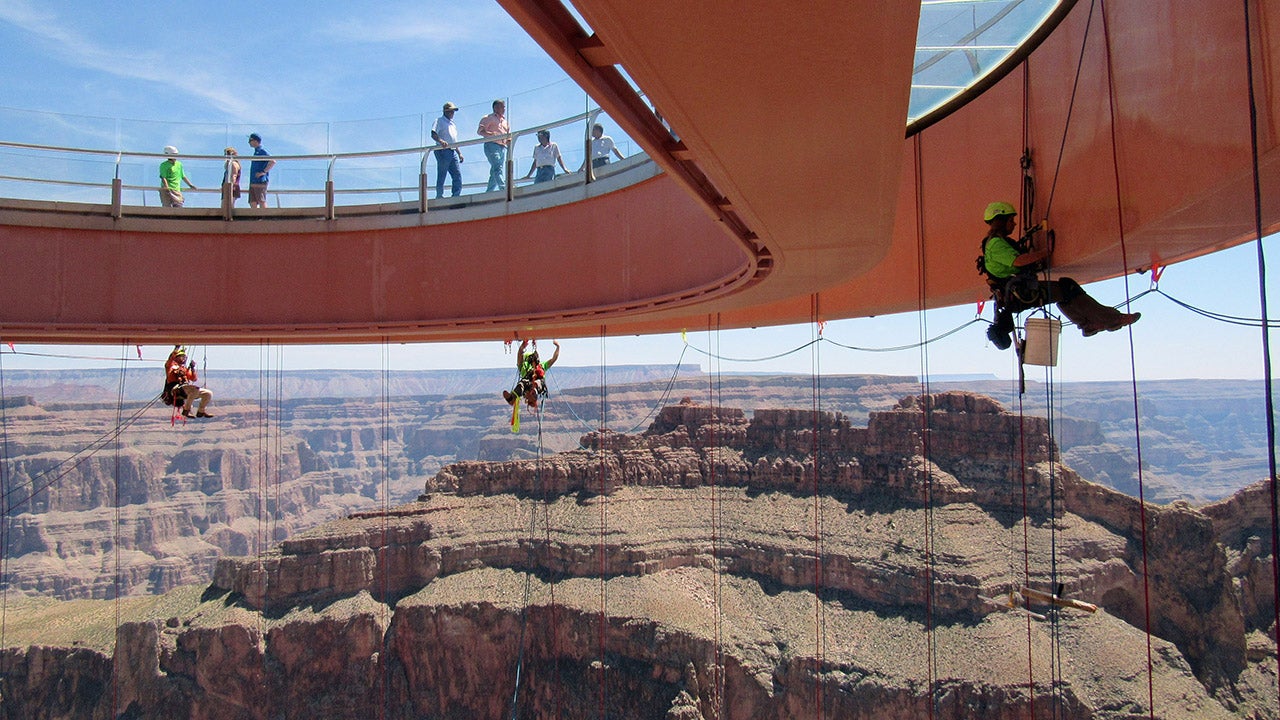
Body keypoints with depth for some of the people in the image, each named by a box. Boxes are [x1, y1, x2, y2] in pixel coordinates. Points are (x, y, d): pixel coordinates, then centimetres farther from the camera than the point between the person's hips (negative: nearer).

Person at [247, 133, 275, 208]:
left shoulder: (262, 151, -7)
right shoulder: (256, 152, 22)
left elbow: (273, 162, -21)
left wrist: (263, 172, -20)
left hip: (260, 182, -10)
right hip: (253, 182, 10)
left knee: (262, 202, -11)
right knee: (252, 202, 5)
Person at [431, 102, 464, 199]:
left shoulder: (452, 124, 26)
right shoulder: (440, 121, 2)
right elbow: (433, 134, -13)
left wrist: (459, 153, 20)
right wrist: (441, 141, -32)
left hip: (452, 152, 8)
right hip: (443, 151, -8)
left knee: (458, 175, -2)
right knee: (441, 177, -6)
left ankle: (455, 197, -3)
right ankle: (439, 197, -3)